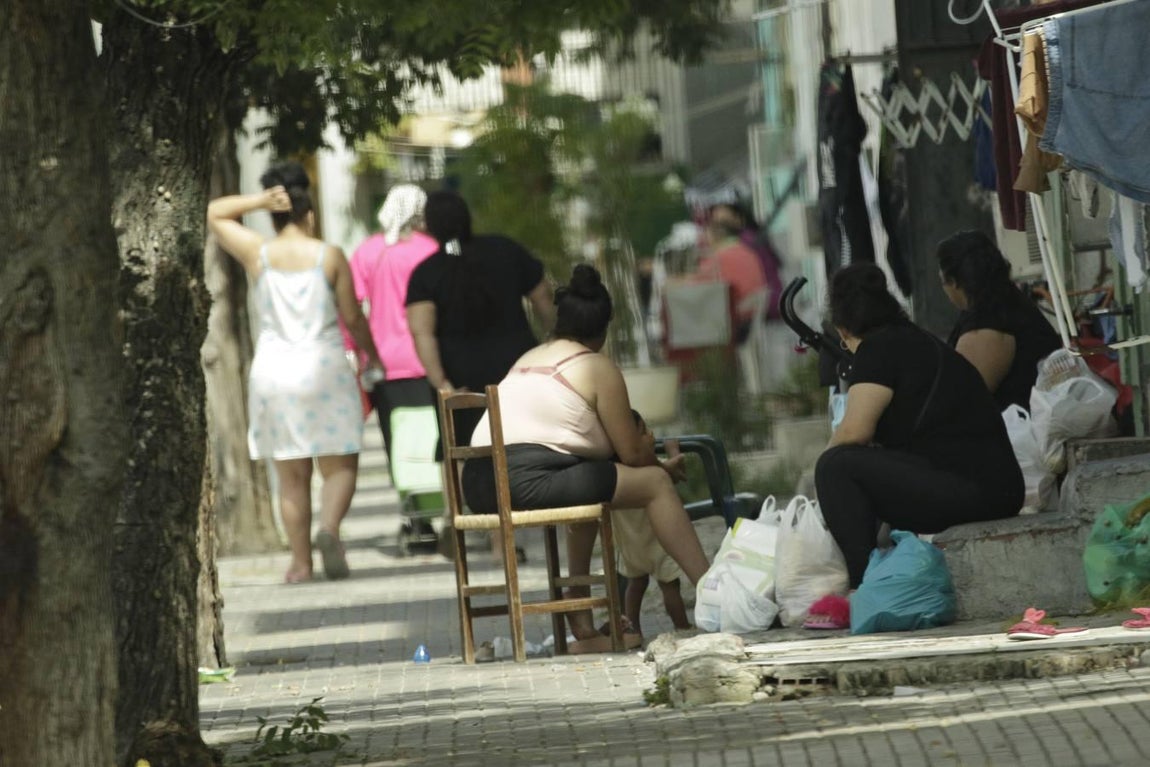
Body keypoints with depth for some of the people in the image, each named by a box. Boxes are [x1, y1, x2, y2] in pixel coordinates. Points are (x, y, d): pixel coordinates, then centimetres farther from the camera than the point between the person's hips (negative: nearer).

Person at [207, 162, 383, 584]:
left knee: (292, 477, 7)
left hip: (274, 371, 2)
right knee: (340, 467, 4)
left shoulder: (258, 253, -1)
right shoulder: (329, 256, -4)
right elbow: (352, 316, 1)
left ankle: (300, 562, 7)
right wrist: (372, 354, 17)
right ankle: (329, 527, -23)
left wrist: (261, 200, 1)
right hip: (324, 368, -2)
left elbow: (214, 213, 12)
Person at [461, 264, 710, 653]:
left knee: (590, 483, 34)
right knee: (656, 483, 4)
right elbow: (632, 454, 6)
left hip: (479, 485, 8)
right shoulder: (598, 368, 4)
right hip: (528, 482, -8)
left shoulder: (527, 360, 25)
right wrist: (664, 466, 27)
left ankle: (583, 627, 29)